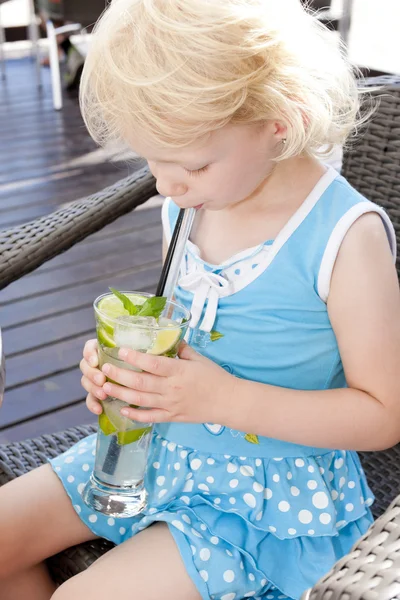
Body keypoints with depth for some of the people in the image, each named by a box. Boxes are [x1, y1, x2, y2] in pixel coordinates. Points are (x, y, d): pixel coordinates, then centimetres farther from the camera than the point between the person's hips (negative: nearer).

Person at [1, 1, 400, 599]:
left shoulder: (345, 236, -22)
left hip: (269, 489, -6)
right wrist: (124, 358, -8)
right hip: (157, 445, 7)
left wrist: (223, 397, -27)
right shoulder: (187, 204, -2)